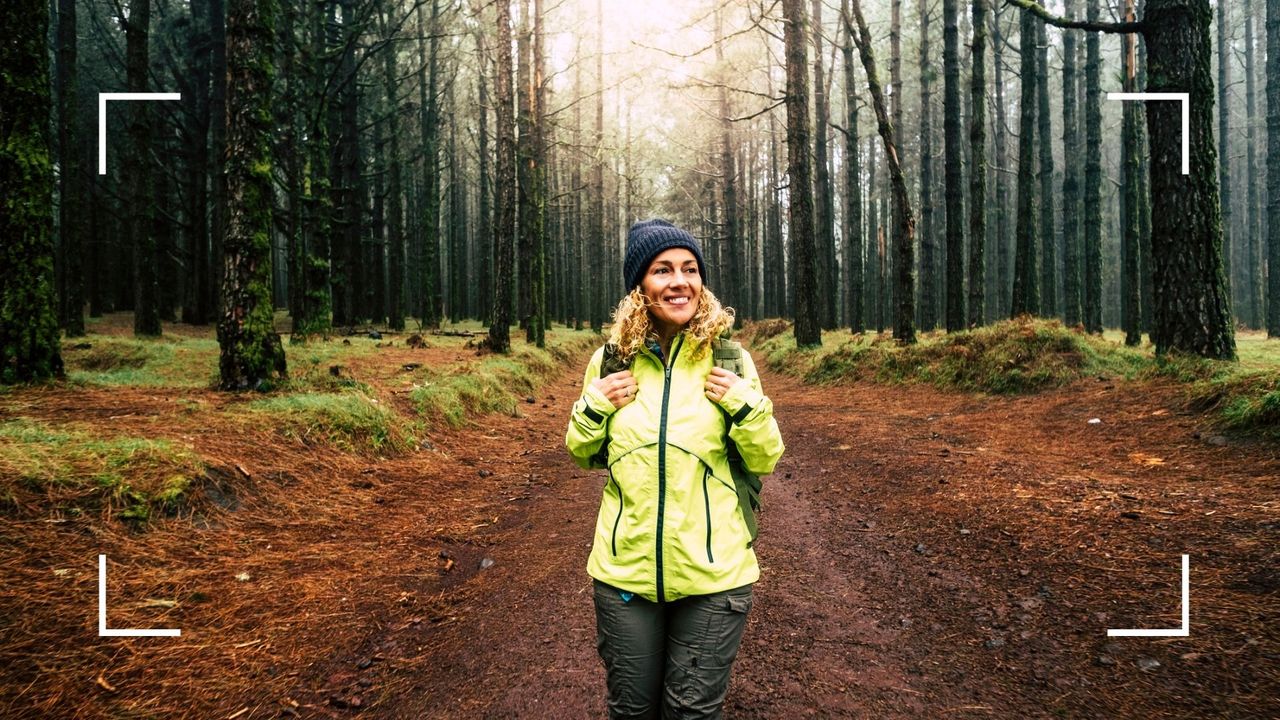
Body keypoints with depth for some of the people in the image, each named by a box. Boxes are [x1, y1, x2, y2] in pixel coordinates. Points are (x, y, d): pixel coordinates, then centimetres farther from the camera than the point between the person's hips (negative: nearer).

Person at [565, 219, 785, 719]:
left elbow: (765, 461, 2)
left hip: (713, 574, -1)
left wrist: (745, 405, -15)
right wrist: (594, 407, -7)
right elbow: (583, 455, 12)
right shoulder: (611, 359, 0)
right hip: (625, 570, 2)